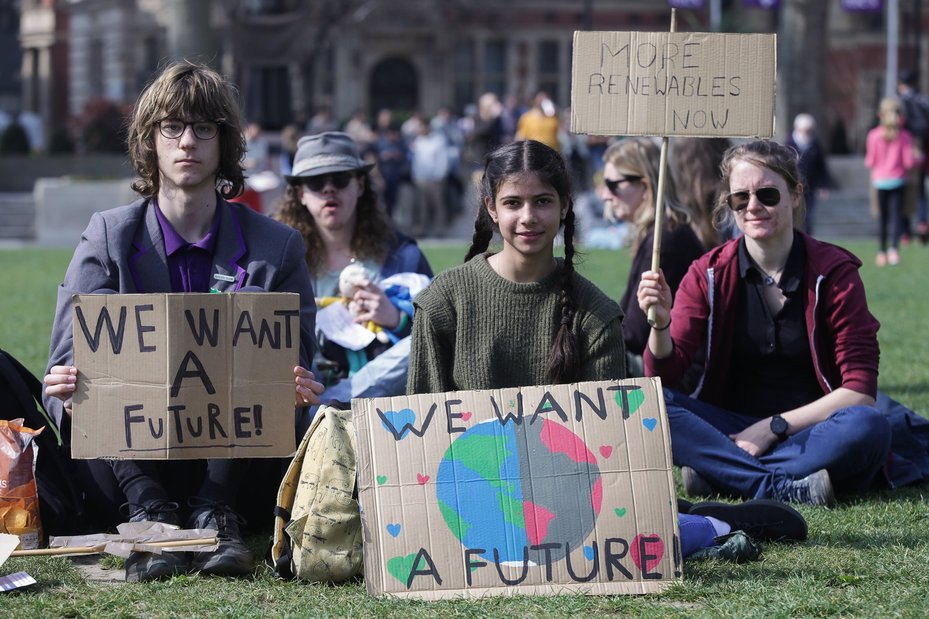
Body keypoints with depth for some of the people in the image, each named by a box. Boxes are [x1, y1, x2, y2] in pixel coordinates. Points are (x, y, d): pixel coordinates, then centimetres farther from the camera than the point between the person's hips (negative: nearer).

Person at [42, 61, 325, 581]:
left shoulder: (277, 248, 8)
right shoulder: (108, 238, 7)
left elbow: (295, 371, 4)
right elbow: (69, 359, -2)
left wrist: (295, 390, -23)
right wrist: (71, 395, -28)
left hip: (232, 460, 0)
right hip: (129, 465, 0)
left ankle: (217, 512, -29)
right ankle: (148, 510, -33)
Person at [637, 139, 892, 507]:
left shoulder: (834, 272, -4)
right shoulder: (709, 274, 2)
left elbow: (860, 390, -7)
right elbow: (664, 375, -5)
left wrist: (776, 426, -14)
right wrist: (660, 324, -26)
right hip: (731, 428, 2)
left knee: (869, 427, -35)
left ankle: (717, 473, -28)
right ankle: (788, 487, -32)